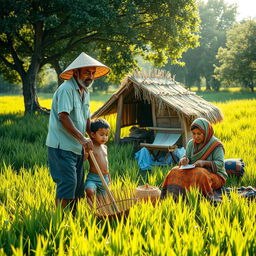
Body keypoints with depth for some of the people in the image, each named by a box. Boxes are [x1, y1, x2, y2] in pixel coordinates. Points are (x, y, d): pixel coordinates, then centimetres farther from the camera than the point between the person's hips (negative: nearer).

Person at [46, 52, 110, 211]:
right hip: (62, 146, -9)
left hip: (77, 147, 9)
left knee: (78, 185, 11)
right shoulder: (66, 89, -14)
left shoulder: (85, 92, 17)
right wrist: (82, 139, -27)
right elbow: (63, 117, -24)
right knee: (68, 182, -14)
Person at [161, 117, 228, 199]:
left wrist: (204, 163, -29)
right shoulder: (191, 144, 8)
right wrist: (185, 160, -16)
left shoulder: (215, 145, -9)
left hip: (215, 176, -5)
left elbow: (220, 164, -15)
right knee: (176, 172, -20)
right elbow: (187, 157, 8)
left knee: (198, 174, -36)